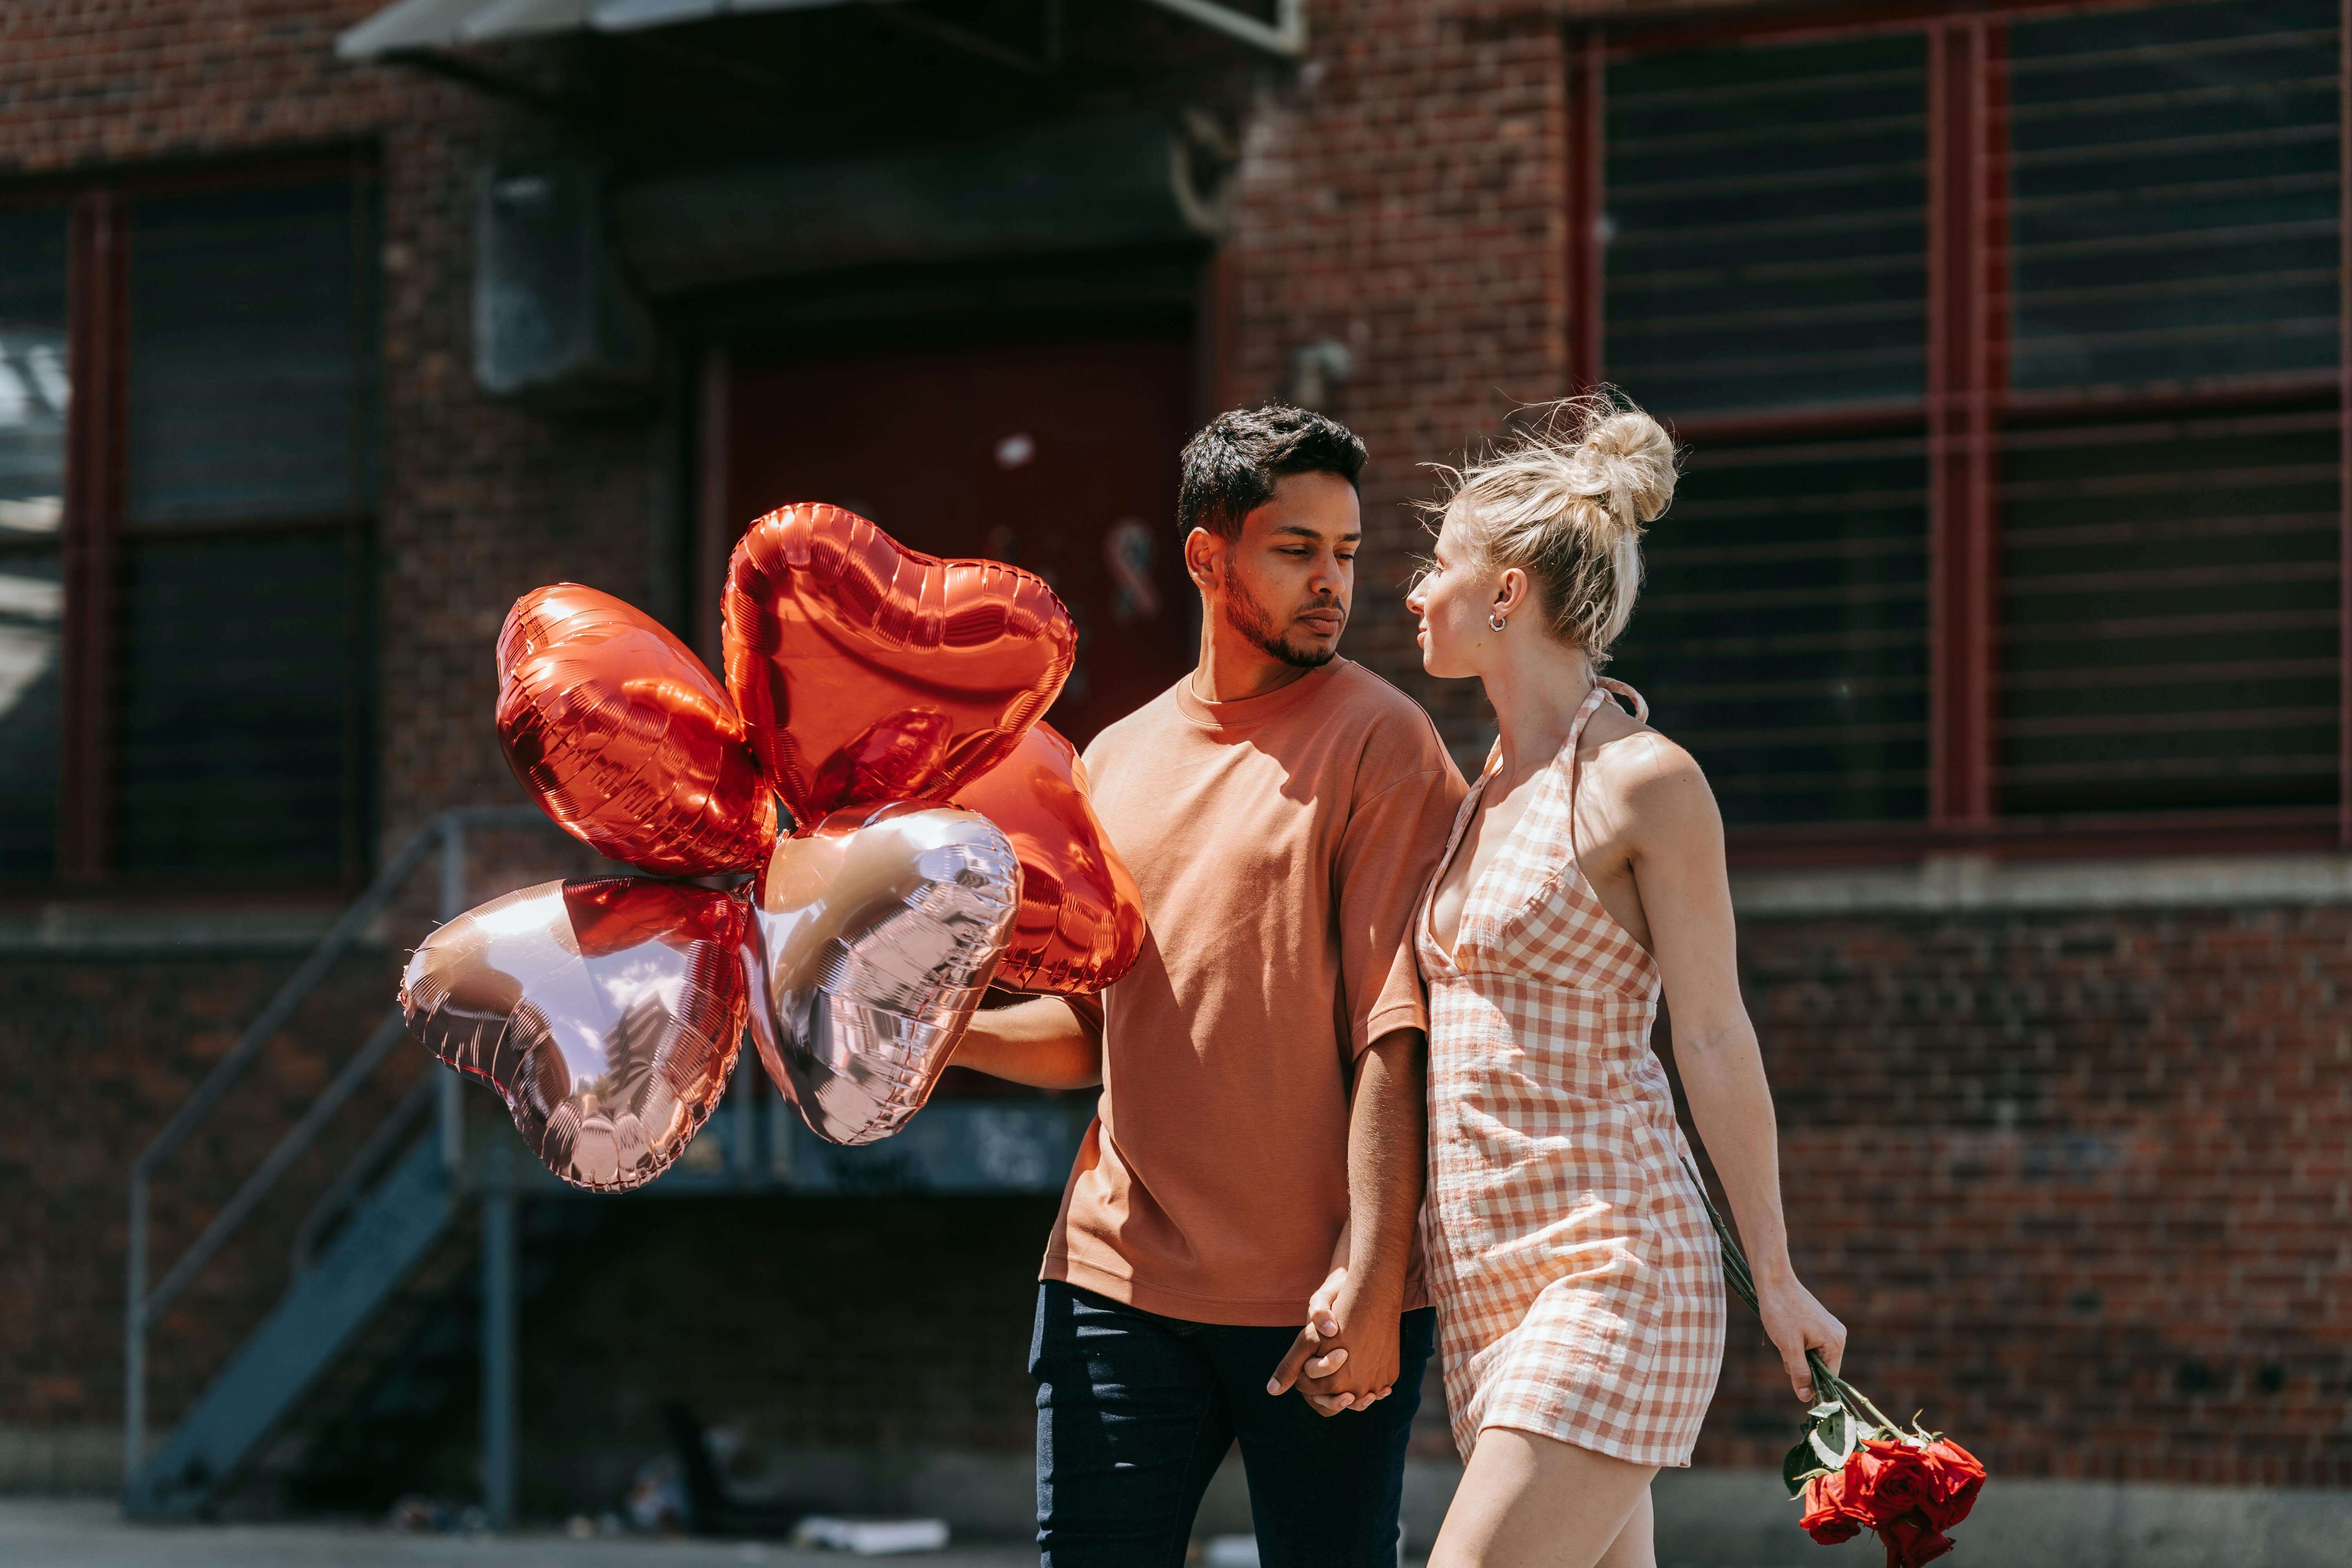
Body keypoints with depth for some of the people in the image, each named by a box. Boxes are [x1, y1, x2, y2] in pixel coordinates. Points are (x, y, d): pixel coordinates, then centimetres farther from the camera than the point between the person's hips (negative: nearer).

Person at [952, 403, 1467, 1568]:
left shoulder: (1379, 741, -2)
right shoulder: (1118, 759, 14)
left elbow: (1397, 1034, -9)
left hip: (1317, 1304, -4)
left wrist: (1372, 1278, -16)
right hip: (1120, 1280, 4)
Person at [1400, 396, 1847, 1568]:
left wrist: (1775, 1275, -4)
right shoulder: (1488, 789, 15)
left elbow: (1714, 1041, -7)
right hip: (1482, 1271, 8)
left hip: (1609, 1261, -8)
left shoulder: (1644, 782, -8)